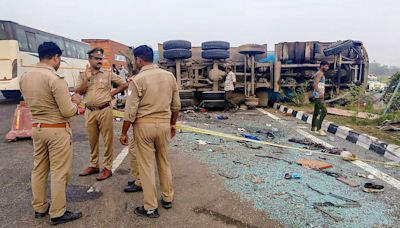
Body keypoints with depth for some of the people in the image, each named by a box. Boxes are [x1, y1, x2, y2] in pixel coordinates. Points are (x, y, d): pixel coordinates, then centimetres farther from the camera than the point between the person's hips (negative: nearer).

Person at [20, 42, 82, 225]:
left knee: (39, 169, 17)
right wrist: (74, 101, 1)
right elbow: (68, 111, -20)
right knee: (59, 172, 2)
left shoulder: (25, 77, 5)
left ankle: (39, 208, 32)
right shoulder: (55, 78, -20)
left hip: (36, 128, 8)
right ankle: (57, 214, 13)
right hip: (57, 130, -8)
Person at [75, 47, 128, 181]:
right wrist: (87, 79, -9)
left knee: (107, 140, 0)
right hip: (90, 111, 3)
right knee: (92, 140, 13)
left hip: (105, 110, -3)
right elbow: (78, 92, -2)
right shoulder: (83, 75, 8)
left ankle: (107, 168, 9)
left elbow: (124, 84, 5)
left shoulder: (108, 74, 3)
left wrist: (112, 93, -1)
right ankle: (94, 165, 27)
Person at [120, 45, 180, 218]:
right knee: (164, 162, 19)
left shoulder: (138, 79, -12)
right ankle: (167, 199, 32)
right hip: (164, 124, 5)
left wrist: (124, 132, -2)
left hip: (144, 125, -5)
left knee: (146, 166, 5)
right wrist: (173, 124, 20)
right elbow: (176, 105, 8)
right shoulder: (169, 76, 3)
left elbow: (131, 110, -12)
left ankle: (150, 208, 15)